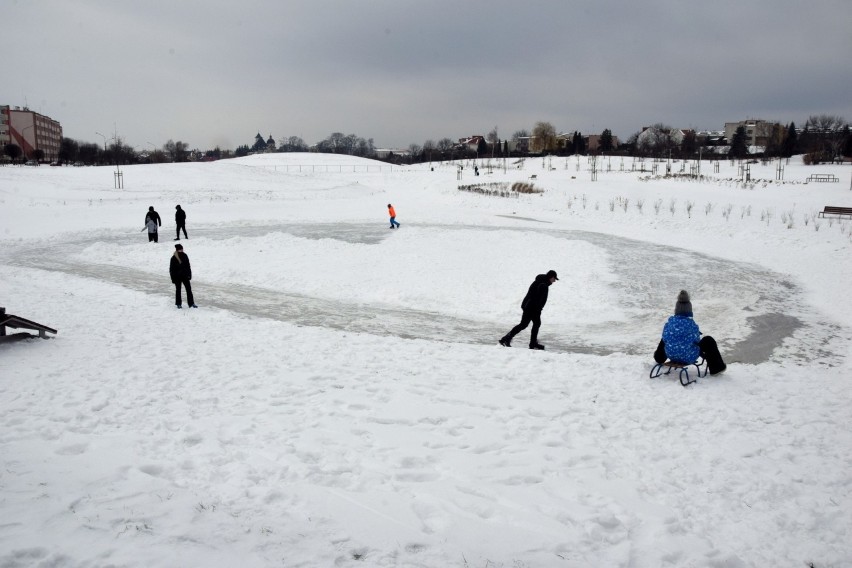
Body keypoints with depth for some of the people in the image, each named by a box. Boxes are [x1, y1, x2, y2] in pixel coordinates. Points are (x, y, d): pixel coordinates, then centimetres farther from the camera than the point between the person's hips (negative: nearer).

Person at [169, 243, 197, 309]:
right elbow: (171, 269, -7)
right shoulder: (173, 258, -11)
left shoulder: (185, 256, 1)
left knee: (189, 289, 2)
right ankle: (178, 304, 19)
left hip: (185, 276, 3)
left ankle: (191, 303, 9)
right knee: (178, 290, 8)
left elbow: (188, 266, 9)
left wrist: (189, 275, 5)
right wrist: (173, 278, -10)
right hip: (177, 277, -3)